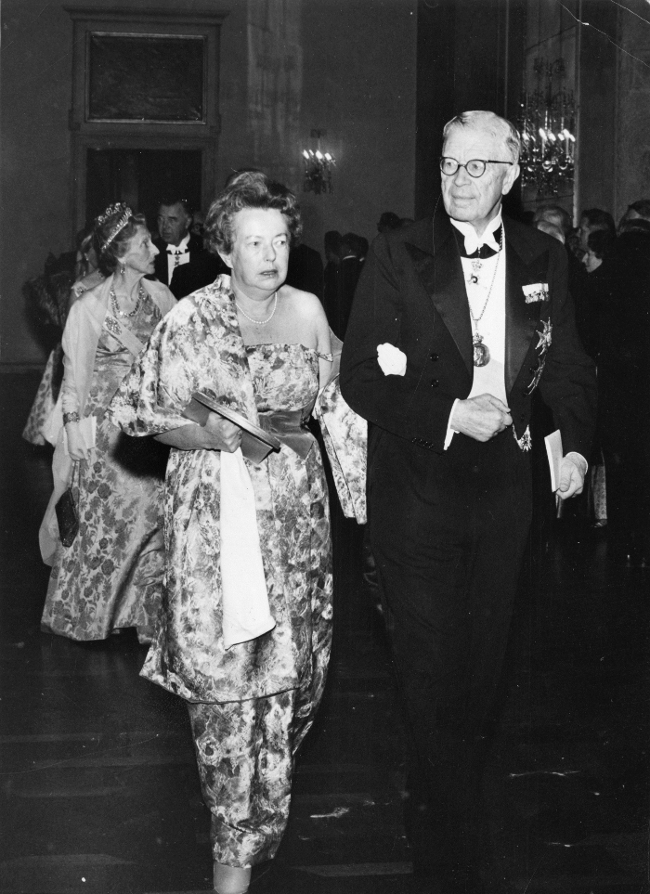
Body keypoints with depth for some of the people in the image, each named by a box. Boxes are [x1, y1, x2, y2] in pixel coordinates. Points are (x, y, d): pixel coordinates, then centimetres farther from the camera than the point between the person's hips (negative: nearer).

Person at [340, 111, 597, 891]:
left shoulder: (543, 260, 5)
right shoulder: (398, 258, -6)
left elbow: (566, 365, 11)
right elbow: (362, 379, -9)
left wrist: (574, 445, -6)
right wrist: (451, 414, -20)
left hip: (504, 487, 4)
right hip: (417, 490, -3)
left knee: (480, 666, 14)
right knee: (432, 673, -1)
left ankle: (437, 804, 36)